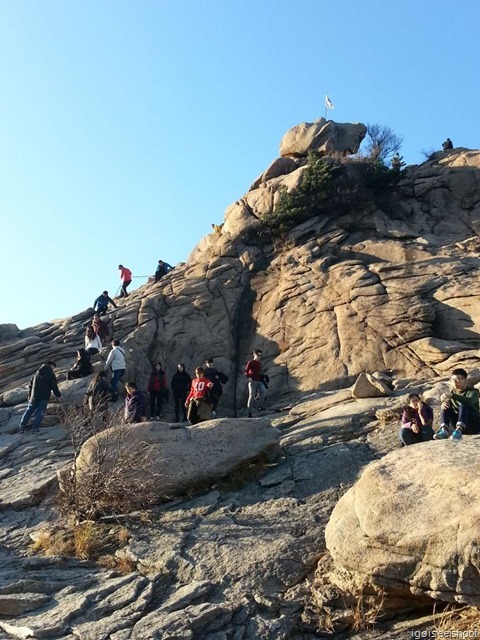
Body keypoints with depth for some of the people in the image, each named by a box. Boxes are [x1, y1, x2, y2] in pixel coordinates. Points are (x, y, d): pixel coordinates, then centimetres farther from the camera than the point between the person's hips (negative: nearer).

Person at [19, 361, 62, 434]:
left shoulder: (37, 373, 14)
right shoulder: (51, 374, -5)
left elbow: (30, 385, 18)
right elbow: (54, 387, -6)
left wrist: (29, 396, 26)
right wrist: (59, 395, 7)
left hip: (34, 397, 5)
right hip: (44, 398, -5)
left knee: (29, 411, 11)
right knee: (40, 412, -1)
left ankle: (21, 427, 7)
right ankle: (35, 428, -8)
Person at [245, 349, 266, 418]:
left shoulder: (259, 363, 18)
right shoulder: (250, 362, -2)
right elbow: (246, 371, -8)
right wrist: (249, 377, -20)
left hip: (259, 381, 5)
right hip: (252, 381, -5)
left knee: (264, 391, -21)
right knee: (251, 396, -7)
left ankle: (259, 405, -9)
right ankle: (249, 412, 0)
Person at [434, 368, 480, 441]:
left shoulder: (473, 391, -8)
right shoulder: (452, 392, 9)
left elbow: (470, 401, -31)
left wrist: (452, 395, -43)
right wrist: (443, 404, -26)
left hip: (474, 425, -5)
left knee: (463, 405, -29)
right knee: (446, 407, -13)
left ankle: (459, 430, -47)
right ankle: (444, 430, -32)